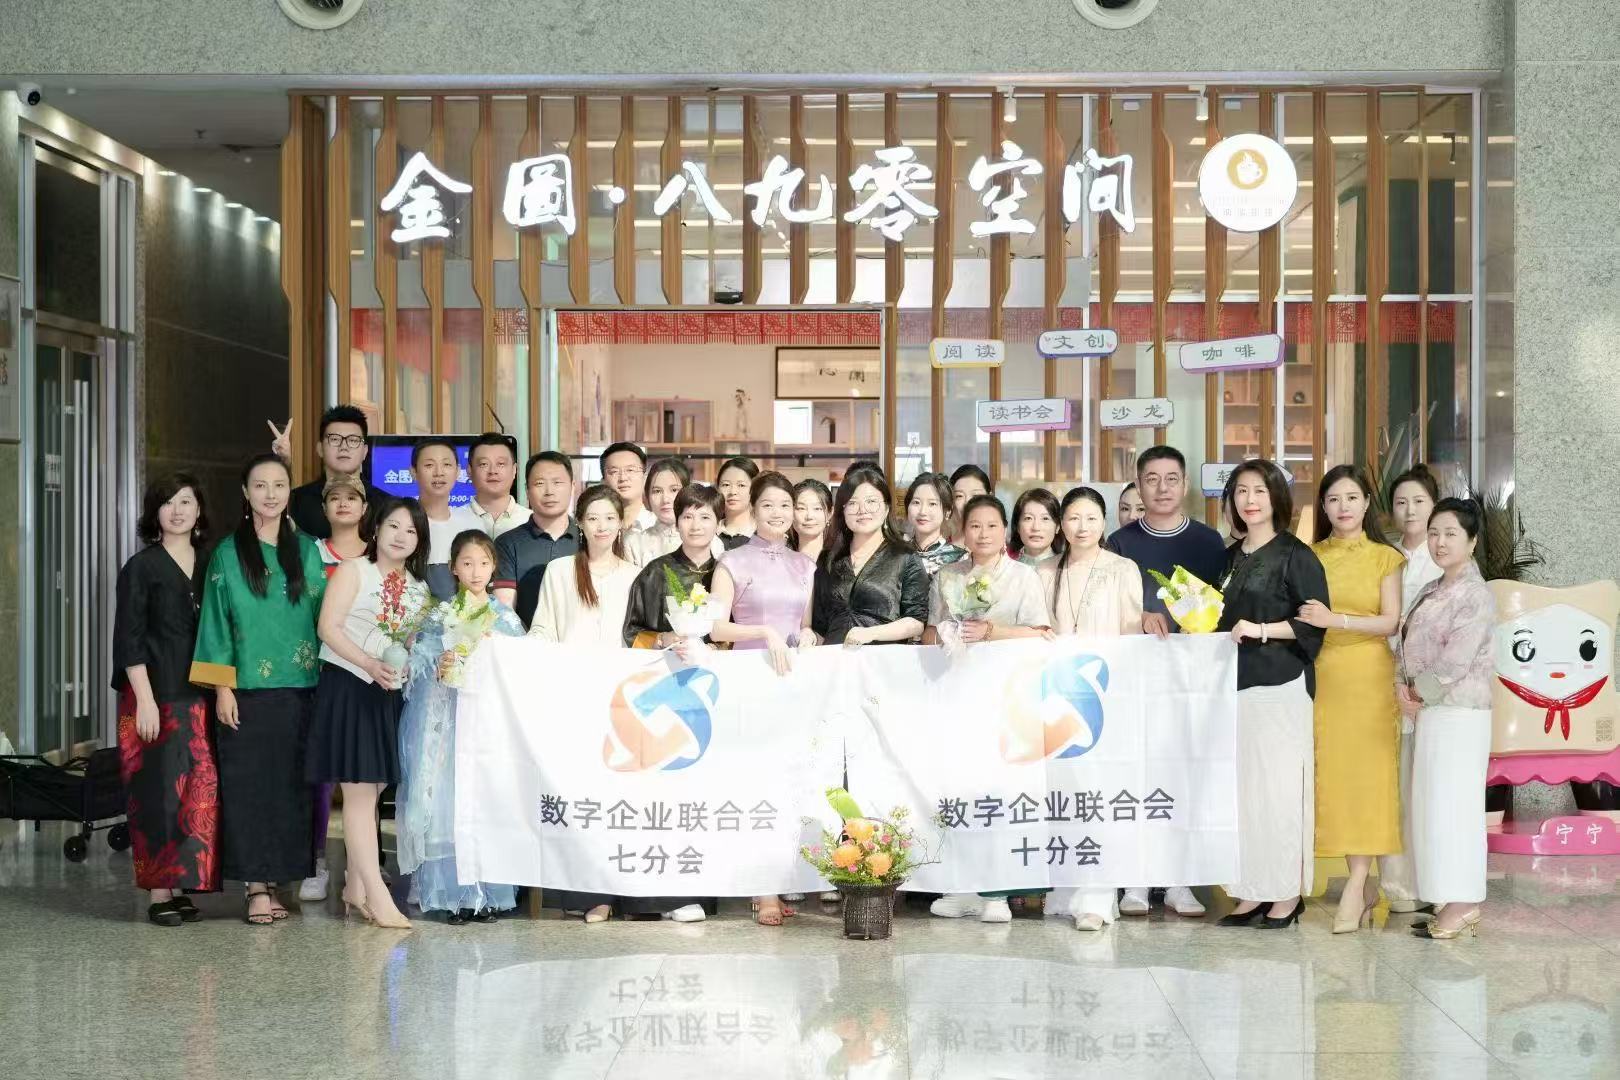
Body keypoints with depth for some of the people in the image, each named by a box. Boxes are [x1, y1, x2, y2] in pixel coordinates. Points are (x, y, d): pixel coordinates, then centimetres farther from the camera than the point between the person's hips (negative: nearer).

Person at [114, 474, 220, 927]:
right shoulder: (141, 567, -2)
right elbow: (129, 639, -6)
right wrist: (144, 699, -13)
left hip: (199, 697, 5)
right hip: (154, 694, -5)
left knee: (198, 789, 2)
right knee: (158, 790, -4)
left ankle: (181, 885, 10)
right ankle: (159, 892, 1)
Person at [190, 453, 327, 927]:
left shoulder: (307, 550, 10)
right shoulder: (228, 554, 3)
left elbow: (321, 616, 11)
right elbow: (216, 623, 2)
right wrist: (222, 687, -6)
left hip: (299, 688, 3)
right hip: (248, 691, -2)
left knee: (290, 784, 3)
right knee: (248, 785, -3)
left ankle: (275, 879, 11)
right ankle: (257, 887, 1)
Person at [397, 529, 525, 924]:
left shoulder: (506, 617, 9)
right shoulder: (439, 616, 8)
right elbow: (417, 667, 4)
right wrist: (440, 668, -14)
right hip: (446, 719, 0)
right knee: (447, 799, -4)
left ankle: (488, 894, 3)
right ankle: (452, 894, 1)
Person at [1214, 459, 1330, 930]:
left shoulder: (1296, 555, -3)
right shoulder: (1231, 557, 17)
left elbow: (1314, 622, -9)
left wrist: (1262, 630, -16)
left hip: (1280, 684, -6)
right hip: (1235, 681, 7)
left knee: (1278, 785, -6)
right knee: (1240, 786, 4)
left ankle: (1287, 893, 1)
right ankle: (1251, 891, 10)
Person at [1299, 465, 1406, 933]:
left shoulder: (1385, 557, 5)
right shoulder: (1311, 556, 10)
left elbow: (1390, 622, -4)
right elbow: (1301, 617, 11)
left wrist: (1335, 620, -15)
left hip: (1367, 678, -2)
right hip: (1321, 677, 2)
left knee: (1364, 776, -6)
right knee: (1329, 776, 0)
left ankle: (1354, 887, -4)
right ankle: (1366, 886, 10)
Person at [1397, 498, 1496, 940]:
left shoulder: (1476, 595, -12)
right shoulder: (1431, 592, 15)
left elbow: (1455, 661, -19)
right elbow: (1408, 643, 15)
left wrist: (1421, 693, -9)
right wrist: (1403, 687, -2)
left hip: (1459, 712, -9)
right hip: (1431, 712, 9)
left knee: (1451, 802, -8)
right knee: (1433, 804, 10)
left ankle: (1461, 906, -3)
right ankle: (1451, 903, 16)